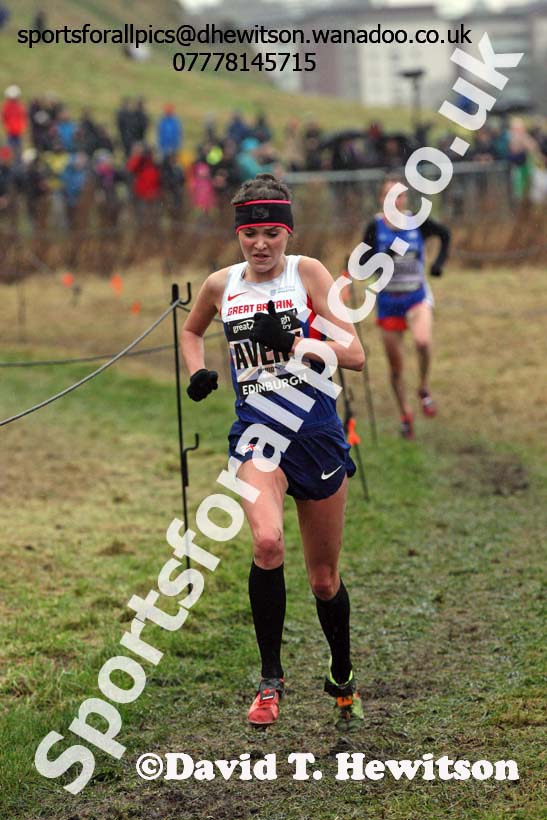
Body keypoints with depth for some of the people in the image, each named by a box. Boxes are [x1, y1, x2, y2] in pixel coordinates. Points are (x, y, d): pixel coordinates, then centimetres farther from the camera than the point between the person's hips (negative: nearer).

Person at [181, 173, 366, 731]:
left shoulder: (307, 272, -4)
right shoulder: (221, 285, 5)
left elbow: (355, 354, -10)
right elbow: (191, 331, 28)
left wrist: (293, 343, -23)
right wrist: (198, 372, 9)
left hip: (316, 432, 0)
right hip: (256, 432, 1)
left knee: (323, 578, 10)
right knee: (267, 542, -29)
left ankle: (343, 682, 35)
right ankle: (270, 679, -16)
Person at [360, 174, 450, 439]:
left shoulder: (417, 222, -5)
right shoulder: (375, 227, -8)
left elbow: (445, 234, 11)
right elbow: (363, 263, -12)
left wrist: (439, 262, -2)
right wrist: (383, 255, -30)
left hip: (417, 297, -1)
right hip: (388, 302, 1)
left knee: (422, 341, -31)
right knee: (395, 366, 8)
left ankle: (424, 388, -5)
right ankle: (405, 413, 30)